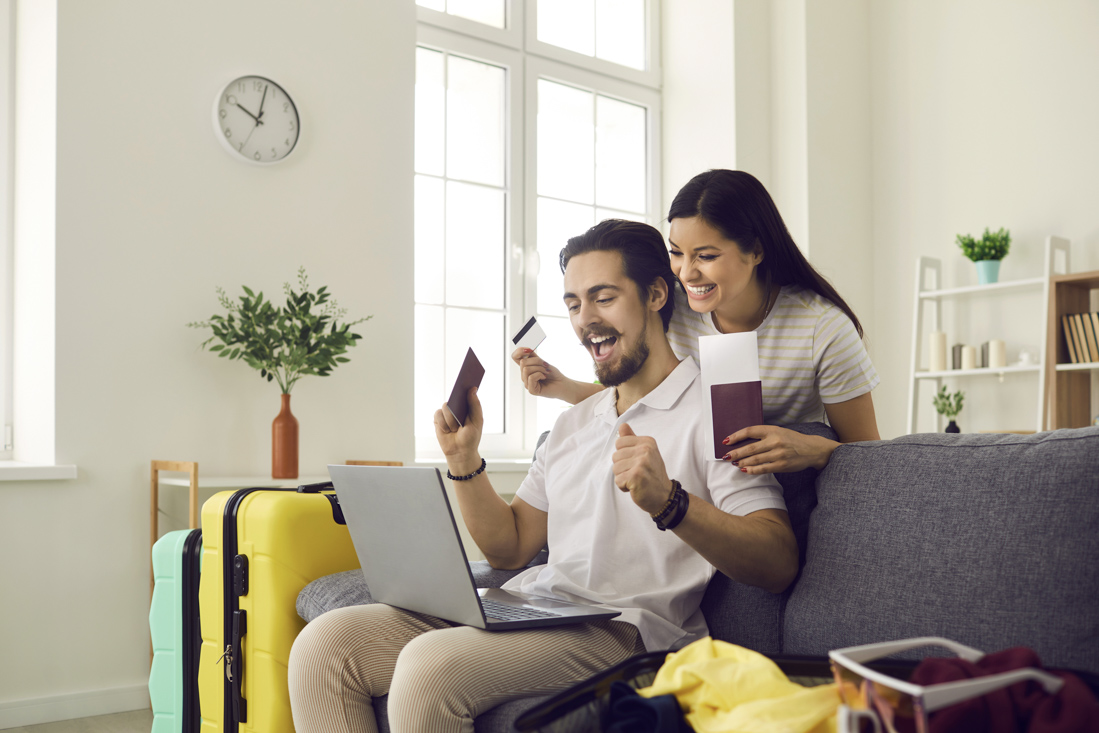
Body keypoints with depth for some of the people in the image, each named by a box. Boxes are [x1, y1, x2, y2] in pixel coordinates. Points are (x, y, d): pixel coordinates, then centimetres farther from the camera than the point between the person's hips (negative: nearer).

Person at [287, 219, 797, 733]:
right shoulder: (572, 425, 24)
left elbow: (778, 565, -12)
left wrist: (668, 503, -28)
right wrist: (464, 460, 7)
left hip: (624, 628, -7)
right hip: (525, 610, 7)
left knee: (430, 665, -32)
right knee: (324, 644, -9)